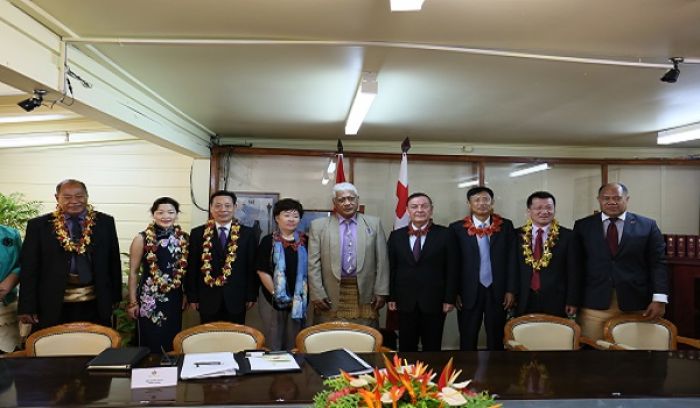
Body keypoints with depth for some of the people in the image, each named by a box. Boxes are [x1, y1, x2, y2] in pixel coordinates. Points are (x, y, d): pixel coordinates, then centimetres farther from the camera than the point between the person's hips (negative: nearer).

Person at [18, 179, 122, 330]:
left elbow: (113, 261, 7)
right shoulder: (39, 225, 0)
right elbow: (29, 267, 0)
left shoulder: (105, 222, 3)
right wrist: (27, 306, -4)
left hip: (96, 303, 1)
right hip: (53, 304, -1)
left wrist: (115, 296, 6)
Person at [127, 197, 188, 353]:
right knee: (149, 344, 5)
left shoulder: (184, 238, 1)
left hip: (174, 298, 3)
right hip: (149, 298, -3)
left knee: (172, 343, 13)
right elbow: (133, 272, -3)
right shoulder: (142, 239, -8)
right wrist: (132, 302, -3)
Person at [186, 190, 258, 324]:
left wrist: (251, 296, 0)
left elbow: (252, 267, 2)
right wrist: (192, 297, 0)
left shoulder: (247, 234, 0)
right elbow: (192, 268, 3)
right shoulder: (198, 233, 2)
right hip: (208, 300, 0)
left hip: (236, 300, 0)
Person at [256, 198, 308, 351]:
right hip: (273, 299, -2)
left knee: (294, 342, 11)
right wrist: (276, 293, -10)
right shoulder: (268, 241, -1)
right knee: (273, 341, 7)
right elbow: (262, 271, -5)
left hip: (299, 300, 2)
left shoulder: (305, 241, 5)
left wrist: (304, 294, -3)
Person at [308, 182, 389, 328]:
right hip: (331, 296, -1)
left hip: (365, 295, 1)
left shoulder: (374, 223, 6)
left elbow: (381, 261, 5)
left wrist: (381, 292, 0)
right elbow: (313, 264, 1)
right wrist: (317, 294, -6)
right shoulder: (319, 226, 4)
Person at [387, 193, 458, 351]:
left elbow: (451, 270, -3)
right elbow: (391, 269, 6)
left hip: (434, 302, -2)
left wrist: (449, 299, -6)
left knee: (432, 347, 10)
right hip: (405, 302, 2)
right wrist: (391, 297, 2)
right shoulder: (396, 236, 4)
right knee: (406, 347, 11)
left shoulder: (445, 234, -2)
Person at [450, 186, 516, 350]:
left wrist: (510, 290, -2)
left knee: (496, 339, 14)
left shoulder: (506, 226, 1)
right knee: (467, 339, 10)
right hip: (469, 293, -1)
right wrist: (454, 293, -4)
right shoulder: (457, 228, -3)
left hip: (497, 292, 1)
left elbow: (512, 260, 2)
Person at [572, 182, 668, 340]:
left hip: (636, 304, 0)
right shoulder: (583, 226, 6)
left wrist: (659, 298, -7)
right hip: (594, 303, 0)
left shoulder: (647, 225, 6)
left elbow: (658, 263, 2)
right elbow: (577, 264, 5)